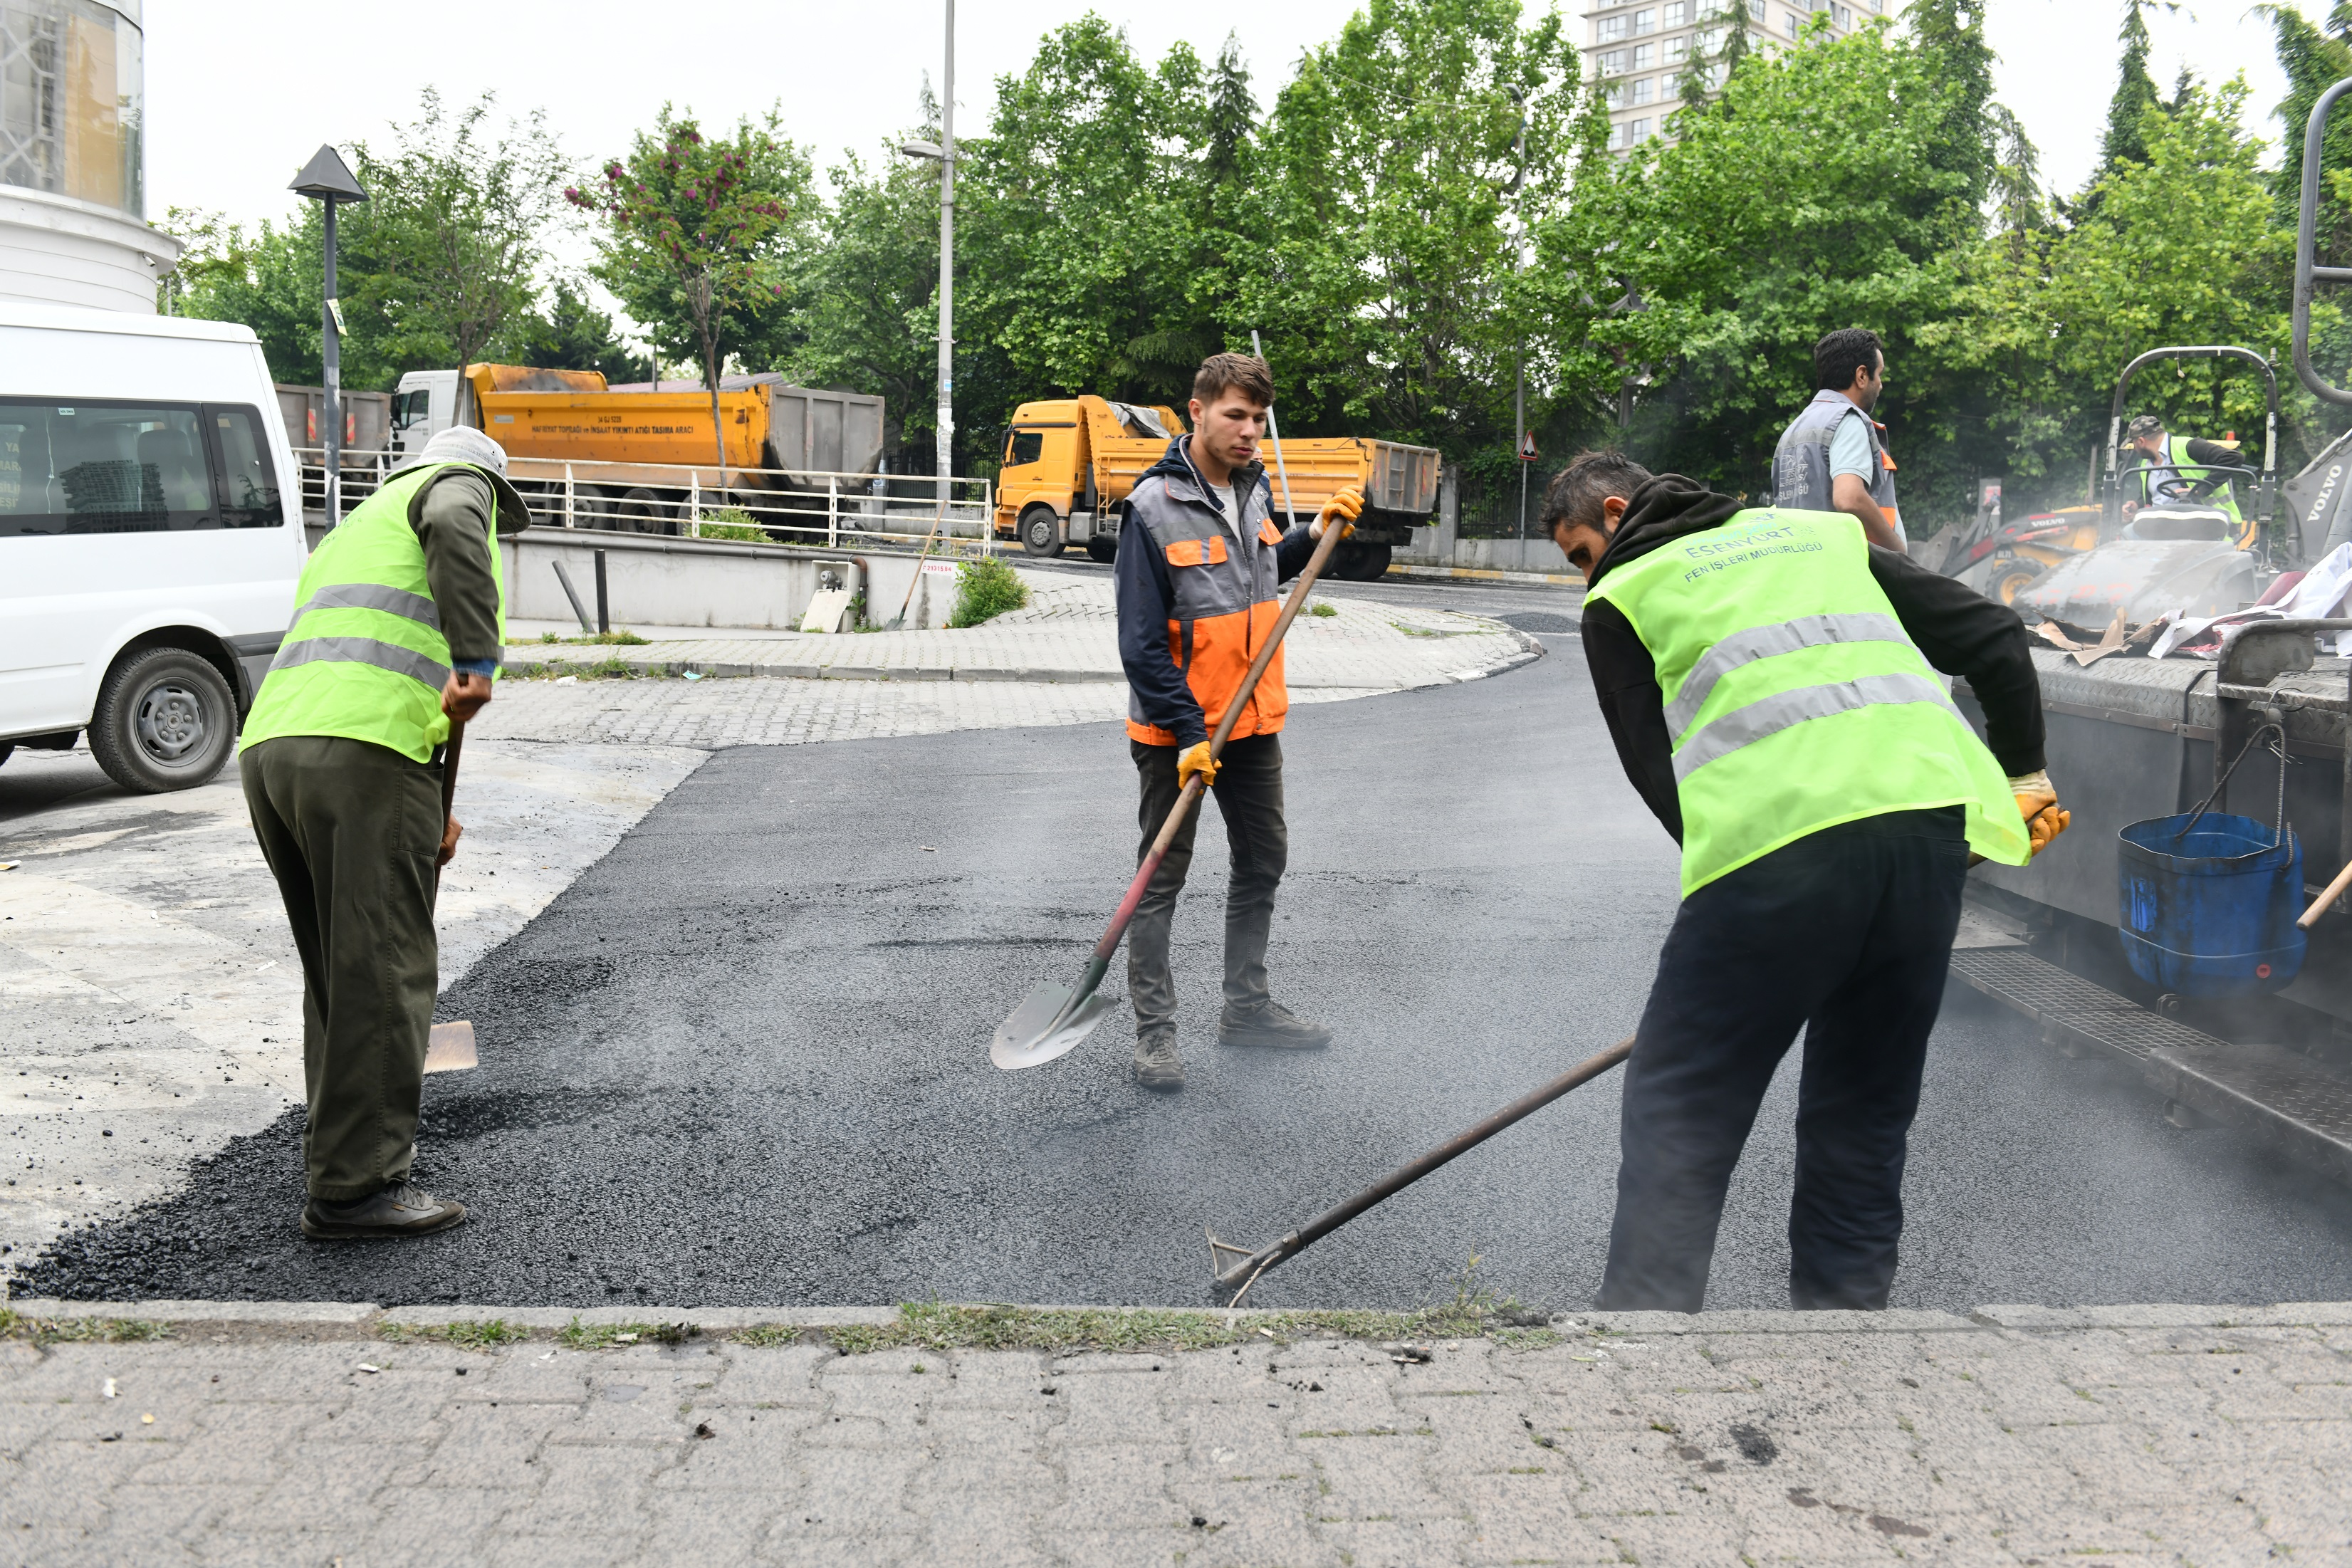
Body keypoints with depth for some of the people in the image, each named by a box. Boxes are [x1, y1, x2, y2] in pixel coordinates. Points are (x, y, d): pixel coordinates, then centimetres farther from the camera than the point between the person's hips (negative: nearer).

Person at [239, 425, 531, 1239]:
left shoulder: (355, 527, 38)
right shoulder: (459, 484, 14)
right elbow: (453, 526, -14)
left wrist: (427, 812, 37)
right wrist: (477, 658, -19)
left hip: (270, 746, 8)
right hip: (363, 754, -8)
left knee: (337, 966, 20)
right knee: (383, 971, -4)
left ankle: (344, 1142, 30)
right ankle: (355, 1186, -2)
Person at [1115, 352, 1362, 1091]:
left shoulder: (1255, 490, 4)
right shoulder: (1154, 506, -17)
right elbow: (1142, 640, -19)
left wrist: (1313, 536, 7)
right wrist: (1188, 732, -23)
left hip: (1254, 721, 7)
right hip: (1176, 727, -7)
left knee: (1264, 862, 16)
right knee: (1162, 877, 2)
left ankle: (1246, 1006, 32)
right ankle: (1154, 1030, 12)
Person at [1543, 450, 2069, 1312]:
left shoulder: (1621, 597, 16)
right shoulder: (1823, 532, 29)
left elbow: (1656, 770, 9)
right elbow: (1994, 635, 25)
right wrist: (2022, 771, 33)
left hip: (1776, 837, -5)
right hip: (1933, 818, 5)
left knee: (1677, 1115, 4)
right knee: (1864, 1114, 17)